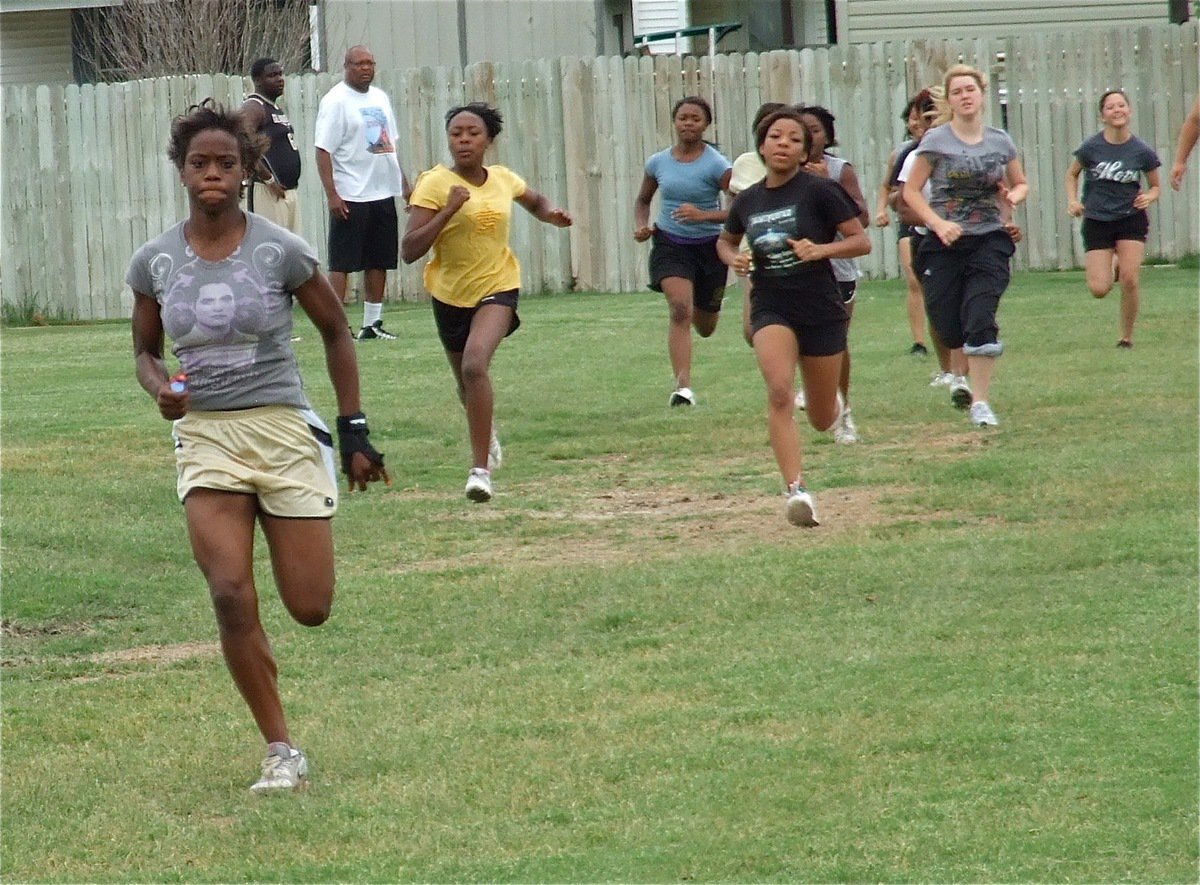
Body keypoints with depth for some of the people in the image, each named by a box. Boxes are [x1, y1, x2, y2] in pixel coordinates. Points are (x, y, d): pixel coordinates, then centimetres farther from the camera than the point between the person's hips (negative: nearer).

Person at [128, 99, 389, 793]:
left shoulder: (281, 251, -8)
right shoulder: (155, 262, 0)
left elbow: (336, 331, 5)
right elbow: (146, 350, 14)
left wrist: (355, 431, 4)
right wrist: (160, 388, -9)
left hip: (284, 430, -1)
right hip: (205, 436, 1)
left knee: (311, 608, 1)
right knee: (231, 596, -15)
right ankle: (282, 753, -3)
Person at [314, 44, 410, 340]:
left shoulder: (380, 98, 14)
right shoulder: (336, 101, -9)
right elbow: (323, 150, -14)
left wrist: (404, 182, 18)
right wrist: (331, 194, -20)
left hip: (383, 192, 8)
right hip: (350, 196, -8)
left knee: (380, 261, 10)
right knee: (341, 262, -4)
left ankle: (372, 324, 17)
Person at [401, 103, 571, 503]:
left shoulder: (504, 180, -4)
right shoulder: (435, 184, -16)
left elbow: (536, 202, 21)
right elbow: (409, 251, -24)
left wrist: (551, 214, -1)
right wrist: (448, 210, -32)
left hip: (497, 288, -1)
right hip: (450, 293, 1)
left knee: (475, 365, -27)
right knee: (466, 380, 20)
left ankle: (481, 467, -23)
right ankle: (487, 435, 55)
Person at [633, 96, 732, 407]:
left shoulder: (716, 165, -12)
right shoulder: (658, 163, 0)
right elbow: (643, 200, 18)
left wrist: (703, 215, -29)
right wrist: (641, 226, -2)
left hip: (709, 245, -1)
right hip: (670, 244, 1)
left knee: (705, 328, 15)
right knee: (680, 309, -24)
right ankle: (683, 387, -26)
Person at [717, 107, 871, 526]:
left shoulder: (819, 191, -8)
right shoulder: (748, 200, 3)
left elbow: (861, 241, -7)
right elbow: (725, 240, 23)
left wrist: (820, 249, -24)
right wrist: (733, 259, 0)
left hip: (821, 309, -1)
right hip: (771, 308, 1)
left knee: (822, 420, 11)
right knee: (779, 393, -26)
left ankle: (838, 405, 50)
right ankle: (797, 490, -29)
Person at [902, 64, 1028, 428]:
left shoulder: (1000, 142, 6)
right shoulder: (936, 141, -2)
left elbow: (1021, 183, 20)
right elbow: (911, 190, -1)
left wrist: (1013, 197, -4)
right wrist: (938, 223, -15)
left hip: (990, 242, 0)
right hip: (945, 244, 0)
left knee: (980, 321, -16)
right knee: (949, 327, 0)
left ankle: (981, 401, -10)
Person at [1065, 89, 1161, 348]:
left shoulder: (1142, 151, -6)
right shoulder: (1091, 147, -8)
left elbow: (1155, 186, 7)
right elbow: (1072, 174, 9)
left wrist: (1149, 196, -15)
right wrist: (1072, 200, -7)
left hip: (1131, 220, 0)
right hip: (1097, 221, 0)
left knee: (1130, 280, -13)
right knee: (1100, 289, -7)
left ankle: (1127, 337, 7)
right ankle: (1109, 267, 32)